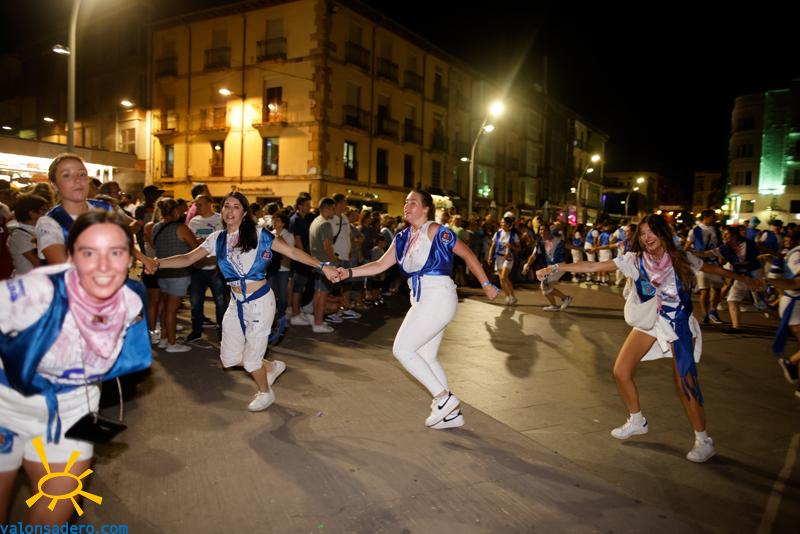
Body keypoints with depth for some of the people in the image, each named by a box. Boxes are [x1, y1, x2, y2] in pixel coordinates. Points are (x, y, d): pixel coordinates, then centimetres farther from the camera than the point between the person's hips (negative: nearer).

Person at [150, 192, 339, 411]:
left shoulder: (258, 235, -9)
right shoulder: (217, 238, 3)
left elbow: (291, 251, -12)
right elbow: (188, 258, 0)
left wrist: (322, 266, -19)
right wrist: (158, 262, -15)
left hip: (260, 301, -5)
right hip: (236, 303, 5)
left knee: (251, 358, 5)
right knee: (229, 358, 11)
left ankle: (265, 393, 36)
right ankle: (271, 367, 37)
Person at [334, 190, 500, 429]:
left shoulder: (435, 231, -10)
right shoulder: (403, 237, 12)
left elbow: (468, 255, -6)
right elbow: (381, 264, 10)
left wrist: (486, 285, -4)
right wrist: (348, 272, 1)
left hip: (438, 297, -9)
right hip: (423, 300, 9)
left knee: (402, 349, -9)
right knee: (426, 358, 12)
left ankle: (443, 398, 0)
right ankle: (452, 413, 23)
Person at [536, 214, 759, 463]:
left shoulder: (682, 258, -10)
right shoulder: (634, 259, -10)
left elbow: (713, 268, 10)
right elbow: (593, 267, -17)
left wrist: (742, 278, 21)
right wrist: (555, 268, -24)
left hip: (678, 324, -3)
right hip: (648, 321, 3)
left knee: (685, 383, -6)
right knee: (621, 371, -2)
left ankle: (704, 441, 14)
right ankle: (637, 422, 22)